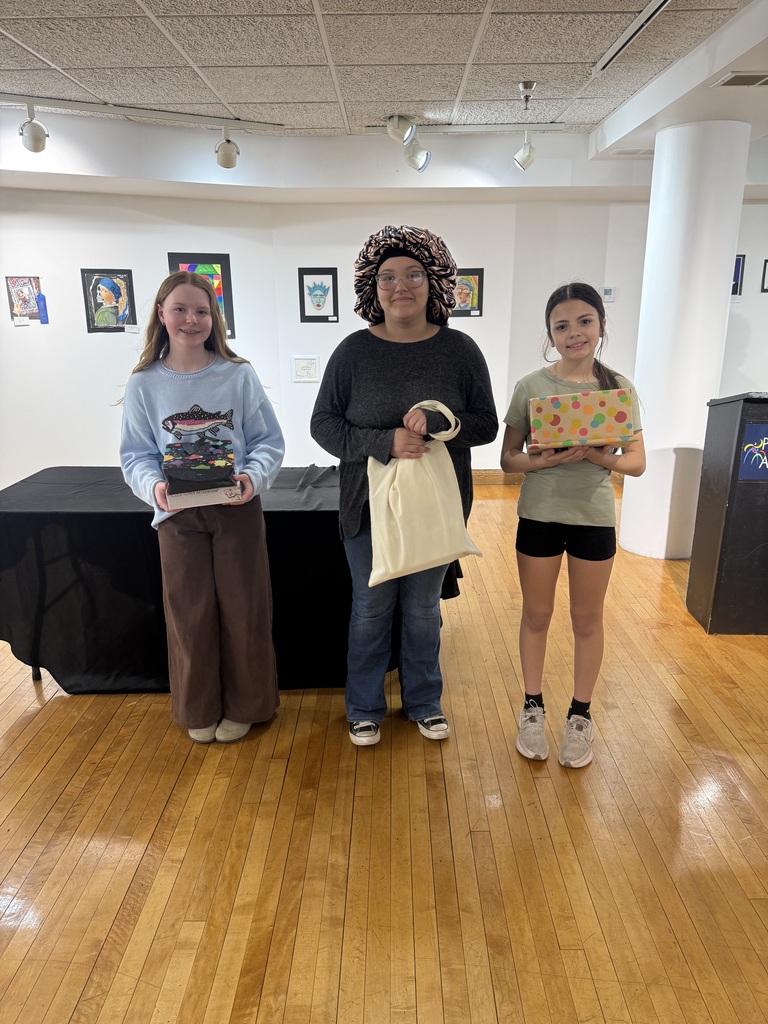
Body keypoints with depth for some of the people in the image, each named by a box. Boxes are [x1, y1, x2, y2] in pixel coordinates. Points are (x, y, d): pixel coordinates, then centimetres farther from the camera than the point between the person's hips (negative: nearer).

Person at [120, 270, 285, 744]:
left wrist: (254, 477, -22)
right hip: (177, 515, 1)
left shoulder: (239, 375, -5)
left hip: (238, 511, -1)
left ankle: (243, 705, 29)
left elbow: (269, 442, -3)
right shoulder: (144, 384, -1)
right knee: (190, 615, 11)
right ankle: (199, 709, 32)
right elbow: (137, 455, 1)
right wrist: (154, 485, -19)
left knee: (243, 611, 8)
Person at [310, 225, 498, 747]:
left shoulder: (460, 350, -3)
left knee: (424, 610, 15)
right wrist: (385, 441, -20)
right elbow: (323, 424, -4)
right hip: (369, 505, 0)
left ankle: (424, 702, 37)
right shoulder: (354, 351, -5)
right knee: (371, 609, 13)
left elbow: (486, 425, -2)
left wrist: (436, 424, -22)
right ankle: (365, 708, 33)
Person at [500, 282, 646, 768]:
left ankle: (581, 715, 31)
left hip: (594, 518, 1)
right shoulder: (531, 387, -6)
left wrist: (599, 457, -23)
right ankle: (533, 708, 31)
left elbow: (637, 463, -3)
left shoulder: (619, 388, -3)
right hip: (539, 515, 0)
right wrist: (544, 461, -23)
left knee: (587, 619, 13)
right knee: (537, 615, 12)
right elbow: (509, 459, -3)